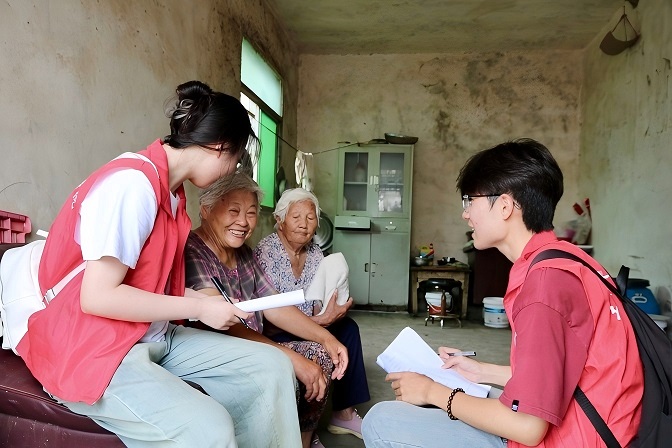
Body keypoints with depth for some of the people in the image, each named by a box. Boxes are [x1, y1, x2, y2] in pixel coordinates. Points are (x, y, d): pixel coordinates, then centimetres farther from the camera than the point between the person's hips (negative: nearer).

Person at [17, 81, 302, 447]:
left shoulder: (170, 190, 8)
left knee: (272, 368, -1)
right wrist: (199, 308, -17)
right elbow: (97, 296, -24)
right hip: (93, 349, -9)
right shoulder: (133, 182, -20)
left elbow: (151, 283, 10)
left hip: (155, 338, 9)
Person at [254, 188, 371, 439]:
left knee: (348, 327, -6)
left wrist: (330, 312, -18)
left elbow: (318, 303, 6)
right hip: (270, 334, -7)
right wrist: (320, 321, -32)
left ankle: (343, 412, 2)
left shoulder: (315, 252, 3)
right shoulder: (266, 251, -18)